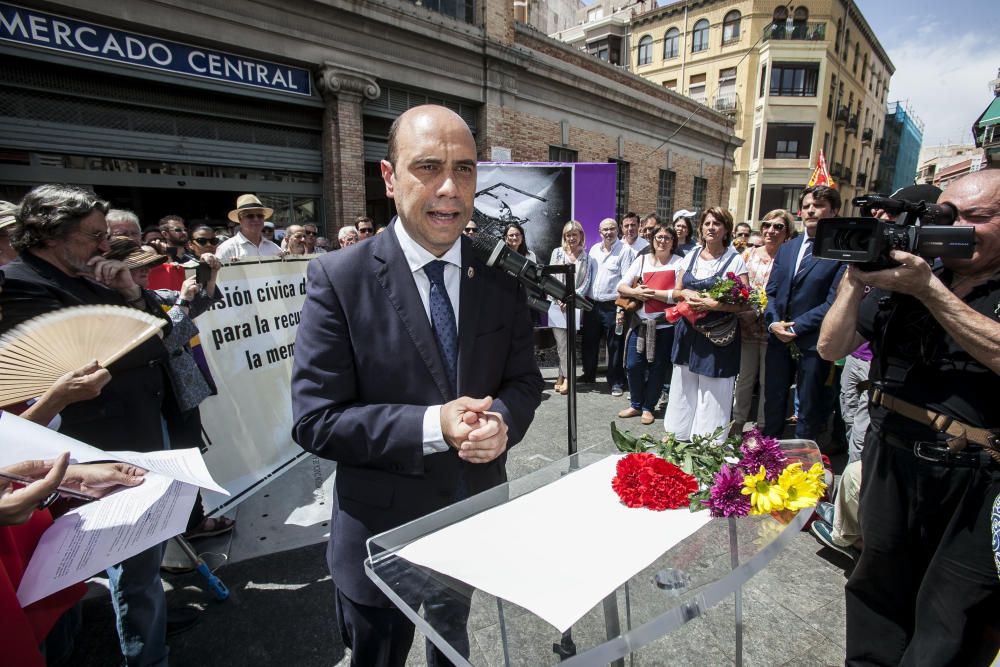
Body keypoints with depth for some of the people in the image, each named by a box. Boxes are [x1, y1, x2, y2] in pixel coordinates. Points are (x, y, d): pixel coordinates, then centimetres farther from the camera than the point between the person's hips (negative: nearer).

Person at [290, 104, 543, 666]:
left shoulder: (502, 277, -7)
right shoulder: (339, 278, -18)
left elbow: (525, 380, 0)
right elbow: (314, 420, -18)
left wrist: (501, 420, -23)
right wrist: (433, 425, -29)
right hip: (382, 530, -2)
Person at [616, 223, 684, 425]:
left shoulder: (679, 262, -3)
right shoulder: (642, 260, 7)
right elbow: (621, 286, 3)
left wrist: (651, 293, -16)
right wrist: (635, 292, -16)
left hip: (665, 325, -2)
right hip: (640, 322, 3)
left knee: (657, 368, 8)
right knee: (633, 365, 3)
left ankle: (648, 407, 26)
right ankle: (636, 404, 25)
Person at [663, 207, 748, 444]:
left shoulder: (735, 260, -5)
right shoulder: (691, 256, 8)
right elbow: (676, 292, 14)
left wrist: (714, 304, -21)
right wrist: (685, 293, -8)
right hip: (688, 334, 5)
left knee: (711, 396, 1)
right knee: (683, 392, 12)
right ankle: (679, 439, 27)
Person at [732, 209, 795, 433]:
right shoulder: (749, 254, 6)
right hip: (747, 327, 3)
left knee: (768, 381, 10)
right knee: (744, 377, 13)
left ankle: (762, 427, 25)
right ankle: (738, 422, 27)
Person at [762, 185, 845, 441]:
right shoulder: (786, 249, 11)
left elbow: (833, 302, -14)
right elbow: (771, 291, 9)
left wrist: (796, 327, -15)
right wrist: (773, 322, -7)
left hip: (813, 342, -5)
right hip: (779, 338, 5)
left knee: (808, 408, 11)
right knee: (773, 401, 16)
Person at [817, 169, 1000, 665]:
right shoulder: (901, 278, 5)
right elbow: (831, 348, 1)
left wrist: (928, 289, -22)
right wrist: (855, 278, -10)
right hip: (890, 461, 3)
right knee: (880, 588, 20)